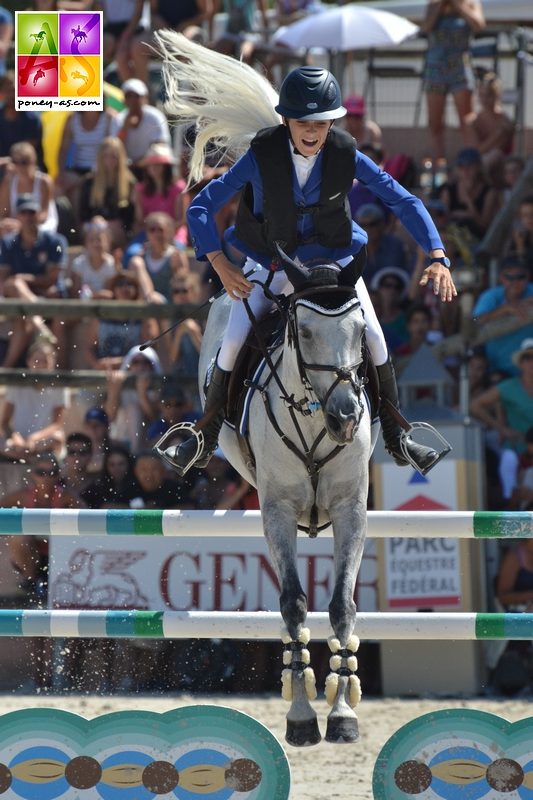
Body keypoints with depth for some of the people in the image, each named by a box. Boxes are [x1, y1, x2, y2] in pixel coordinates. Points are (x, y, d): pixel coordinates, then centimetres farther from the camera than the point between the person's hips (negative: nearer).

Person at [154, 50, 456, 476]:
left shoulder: (347, 156, -19)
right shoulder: (261, 157, -23)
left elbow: (403, 201, -13)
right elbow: (201, 207, -18)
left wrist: (438, 257, -22)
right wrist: (220, 264, -28)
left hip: (334, 259, 1)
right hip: (271, 261, -1)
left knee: (373, 339, -9)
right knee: (234, 344, -14)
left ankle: (397, 439, 9)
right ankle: (205, 441, 3)